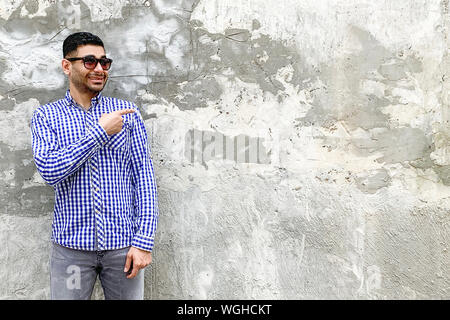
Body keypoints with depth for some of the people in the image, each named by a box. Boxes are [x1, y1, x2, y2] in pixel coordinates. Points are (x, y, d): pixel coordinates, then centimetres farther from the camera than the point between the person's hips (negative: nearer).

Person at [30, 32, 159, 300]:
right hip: (71, 245, 0)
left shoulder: (128, 112, 3)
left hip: (124, 243, 1)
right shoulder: (46, 115, 3)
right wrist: (101, 131, -15)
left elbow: (144, 175, -1)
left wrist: (144, 240, -8)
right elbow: (50, 171, -12)